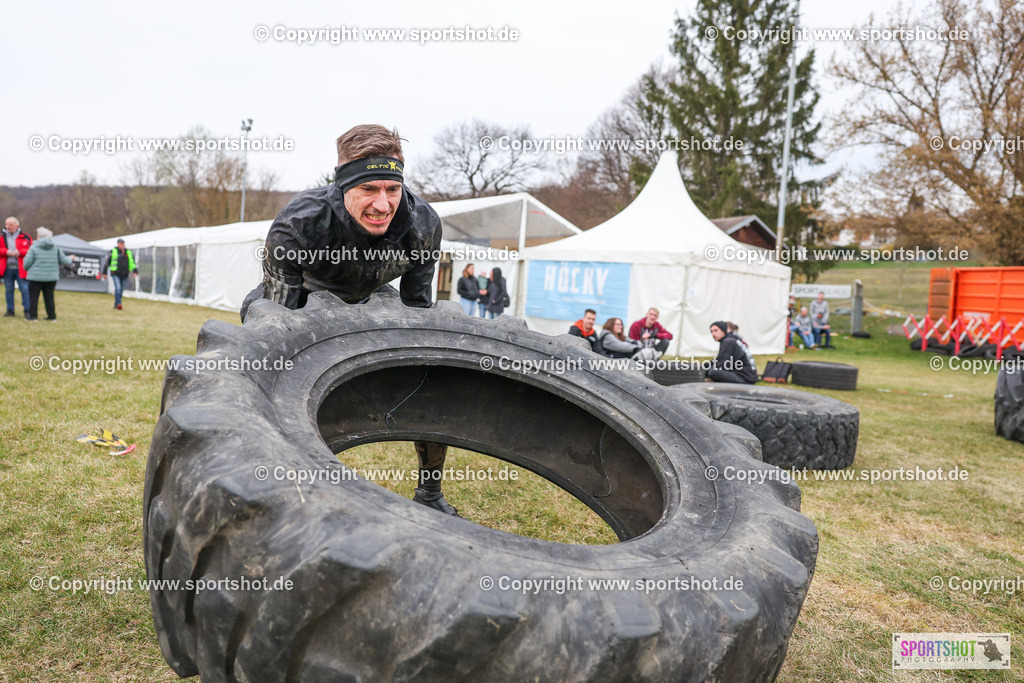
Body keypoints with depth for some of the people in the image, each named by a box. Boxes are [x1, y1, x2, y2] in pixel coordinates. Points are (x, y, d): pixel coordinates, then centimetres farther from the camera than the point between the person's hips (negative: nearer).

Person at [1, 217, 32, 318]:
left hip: (20, 268, -3)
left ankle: (27, 310, 2)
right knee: (8, 290, 8)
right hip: (7, 268, 3)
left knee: (25, 289, -6)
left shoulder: (25, 237, 4)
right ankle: (10, 310, 17)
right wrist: (6, 252, -13)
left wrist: (20, 252, -15)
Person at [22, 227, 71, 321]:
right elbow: (64, 261, 6)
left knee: (33, 296, 5)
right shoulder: (55, 248, 3)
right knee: (49, 296, 11)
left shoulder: (33, 248, -7)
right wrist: (70, 258, 28)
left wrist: (27, 269, 14)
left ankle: (33, 316, 4)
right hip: (51, 277, 4)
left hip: (36, 276, -4)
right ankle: (52, 316, 11)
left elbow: (27, 262, -8)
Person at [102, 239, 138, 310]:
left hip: (124, 275, 4)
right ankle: (118, 304, -27)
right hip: (115, 274, -4)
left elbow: (133, 263, 5)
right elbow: (106, 262, 4)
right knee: (118, 288, -21)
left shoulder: (129, 252, 6)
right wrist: (104, 273, 3)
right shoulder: (113, 252, -3)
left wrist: (135, 272, -11)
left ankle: (116, 306, 20)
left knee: (121, 290, 8)